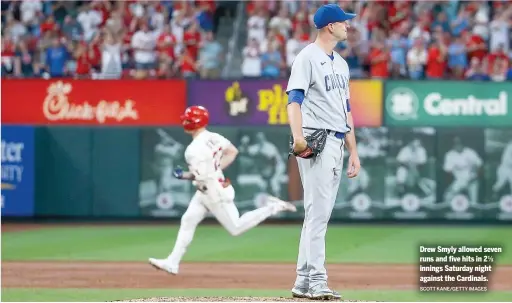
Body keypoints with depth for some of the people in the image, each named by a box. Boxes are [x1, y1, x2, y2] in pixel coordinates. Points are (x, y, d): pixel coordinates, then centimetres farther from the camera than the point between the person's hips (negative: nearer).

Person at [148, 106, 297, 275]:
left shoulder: (194, 149, -24)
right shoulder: (213, 137, 2)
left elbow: (200, 176, -28)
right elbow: (233, 151, 10)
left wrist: (183, 176, -9)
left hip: (215, 192, -10)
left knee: (236, 228, 1)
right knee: (188, 221, 7)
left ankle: (272, 208, 2)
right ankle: (173, 262, 8)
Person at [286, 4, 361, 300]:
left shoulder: (341, 63, 21)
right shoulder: (308, 57, -6)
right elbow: (294, 99, -16)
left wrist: (354, 151, 18)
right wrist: (297, 137, -32)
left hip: (337, 144, 9)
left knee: (320, 213, 9)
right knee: (318, 212, -13)